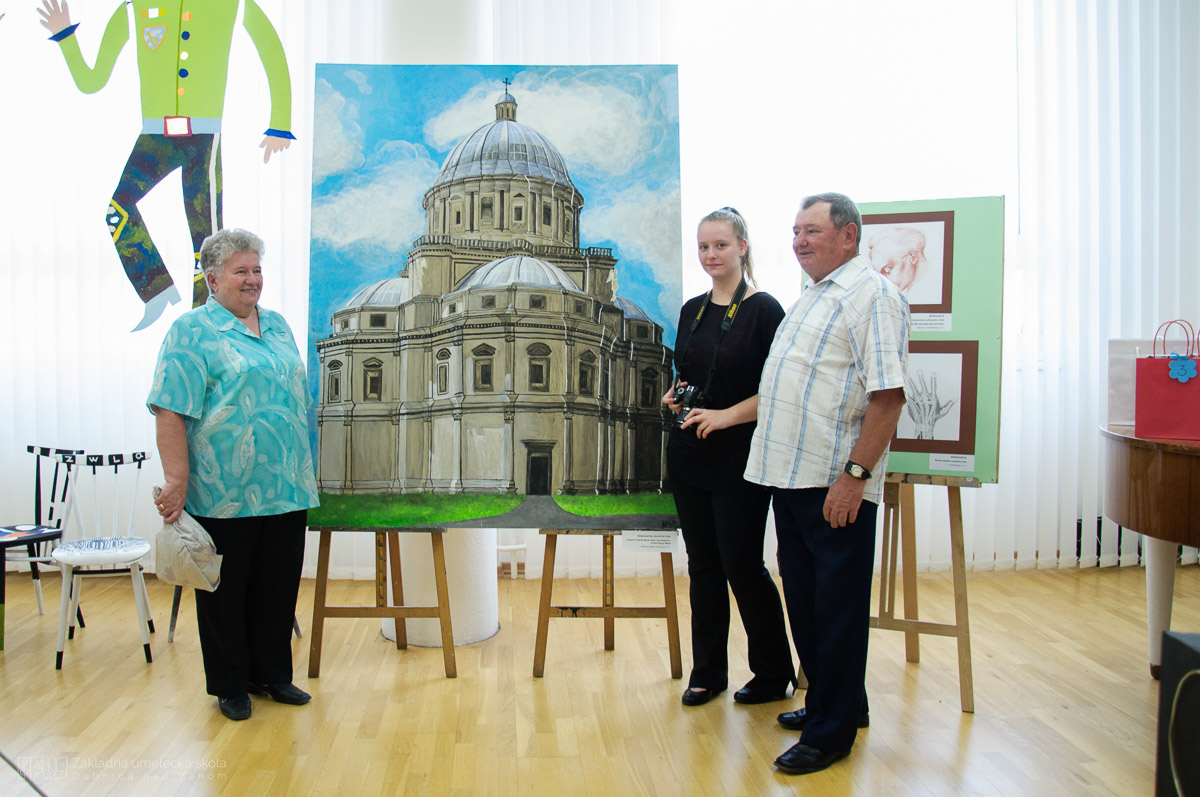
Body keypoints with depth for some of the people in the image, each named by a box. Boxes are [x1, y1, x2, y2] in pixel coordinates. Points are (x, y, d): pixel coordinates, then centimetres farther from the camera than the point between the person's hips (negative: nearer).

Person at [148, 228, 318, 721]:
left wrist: (301, 471, 19)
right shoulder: (192, 331, -6)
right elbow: (170, 412, -13)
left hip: (285, 490, 6)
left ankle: (272, 675, 28)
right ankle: (230, 686, 22)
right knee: (226, 592, 8)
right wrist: (177, 482, -20)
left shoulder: (278, 326, 14)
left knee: (278, 588, 13)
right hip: (225, 494, -6)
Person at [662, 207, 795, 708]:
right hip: (689, 454, 6)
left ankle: (775, 673, 20)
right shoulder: (692, 310, 12)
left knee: (743, 566, 0)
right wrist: (675, 395, 1)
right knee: (703, 565, 12)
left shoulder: (763, 309, -7)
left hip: (740, 457, -6)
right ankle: (707, 671, 24)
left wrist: (727, 415, -20)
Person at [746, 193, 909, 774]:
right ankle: (834, 702, 33)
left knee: (837, 607, 1)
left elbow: (887, 395, -20)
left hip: (836, 485, -9)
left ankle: (831, 732, 12)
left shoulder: (871, 296, -12)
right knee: (804, 597, 17)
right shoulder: (812, 296, 19)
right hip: (790, 476, 10)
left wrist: (855, 474, -24)